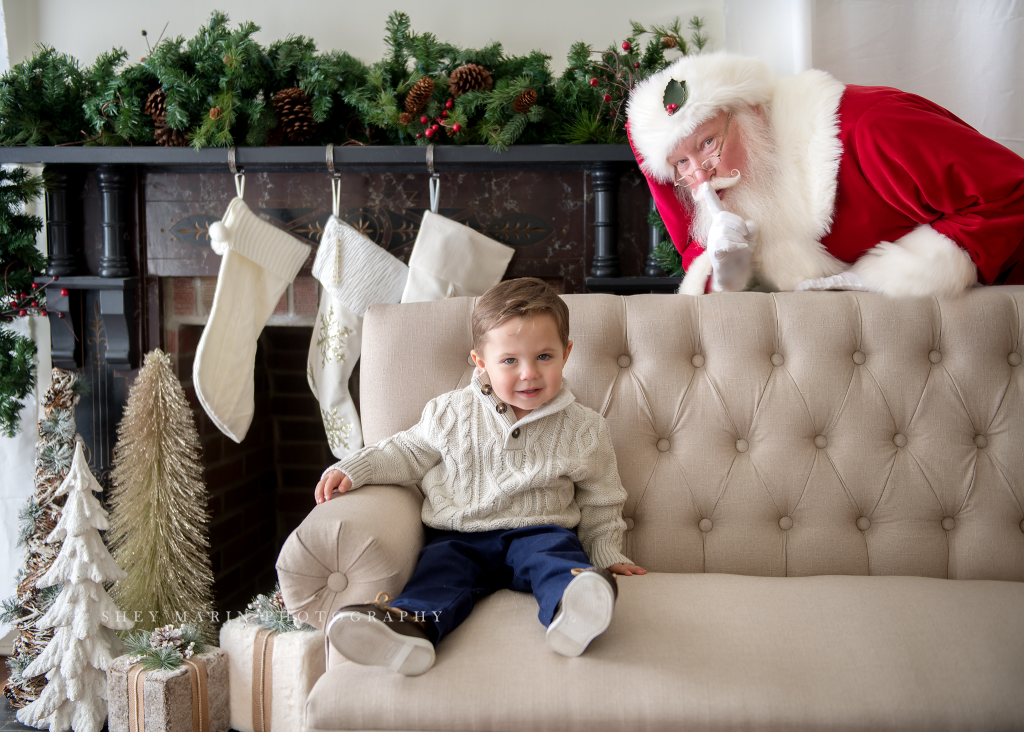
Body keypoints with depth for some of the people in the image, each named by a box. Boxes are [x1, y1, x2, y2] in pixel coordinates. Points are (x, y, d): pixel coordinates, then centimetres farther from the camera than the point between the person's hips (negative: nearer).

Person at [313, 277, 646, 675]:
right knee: (441, 569, -29)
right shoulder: (451, 414, 6)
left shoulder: (584, 429, 5)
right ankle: (413, 623, -58)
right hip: (458, 537, 2)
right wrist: (353, 469, 6)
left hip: (538, 532, -1)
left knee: (555, 555, -34)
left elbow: (600, 500, 17)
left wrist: (607, 554, 11)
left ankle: (572, 611, -64)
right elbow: (409, 453, 19)